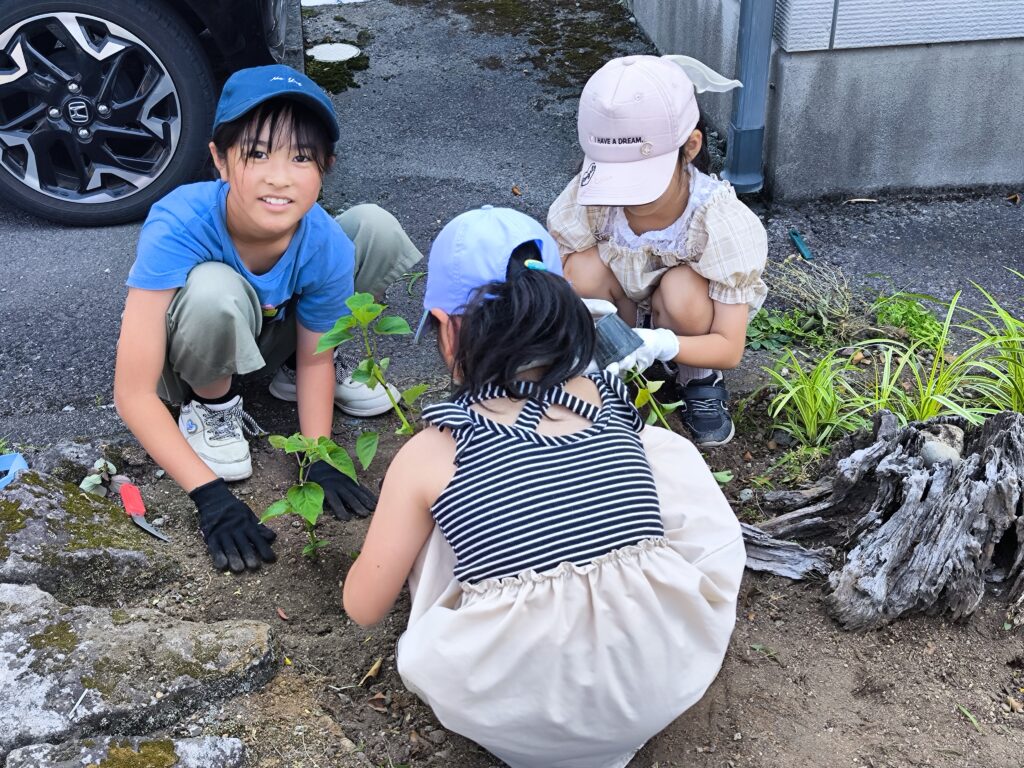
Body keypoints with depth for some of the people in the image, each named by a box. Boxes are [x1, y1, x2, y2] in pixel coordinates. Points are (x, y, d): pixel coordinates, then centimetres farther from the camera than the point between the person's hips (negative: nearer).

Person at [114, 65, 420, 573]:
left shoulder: (326, 245, -27)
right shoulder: (177, 227, -37)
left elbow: (315, 356, -8)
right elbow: (133, 394, -34)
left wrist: (318, 459, -19)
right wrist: (210, 495, -38)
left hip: (268, 333, 4)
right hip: (190, 355, -4)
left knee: (378, 230, -14)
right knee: (215, 290, -39)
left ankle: (290, 374, 11)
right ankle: (212, 405, -6)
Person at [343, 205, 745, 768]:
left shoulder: (430, 453, -5)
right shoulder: (611, 403, 4)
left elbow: (363, 607, 9)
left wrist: (389, 547, 31)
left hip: (515, 715, -1)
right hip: (662, 682, 2)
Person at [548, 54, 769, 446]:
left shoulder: (719, 219, -33)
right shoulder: (588, 197, -28)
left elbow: (730, 348, -31)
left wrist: (658, 345, -52)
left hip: (693, 301, -2)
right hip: (625, 288, 2)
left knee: (681, 288, -36)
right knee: (584, 268, -31)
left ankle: (700, 378, -3)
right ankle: (616, 372, -3)